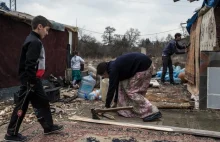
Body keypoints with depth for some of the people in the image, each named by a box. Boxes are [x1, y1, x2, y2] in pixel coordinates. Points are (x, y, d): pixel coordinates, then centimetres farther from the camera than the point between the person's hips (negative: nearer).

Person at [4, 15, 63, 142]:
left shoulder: (34, 41, 14)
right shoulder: (34, 42, -18)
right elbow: (30, 64, -25)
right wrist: (31, 82, -22)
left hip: (34, 80, 10)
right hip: (30, 80, -10)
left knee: (43, 102, 16)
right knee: (22, 106, -1)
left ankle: (48, 127, 28)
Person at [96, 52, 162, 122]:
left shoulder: (113, 69, -15)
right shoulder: (114, 65, 15)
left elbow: (112, 88, -13)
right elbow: (117, 85, 24)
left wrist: (107, 106, -3)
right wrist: (115, 101, 30)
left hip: (144, 66, -10)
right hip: (140, 67, 10)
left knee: (132, 92, -5)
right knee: (125, 86, 12)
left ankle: (153, 112, -9)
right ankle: (127, 111, 17)